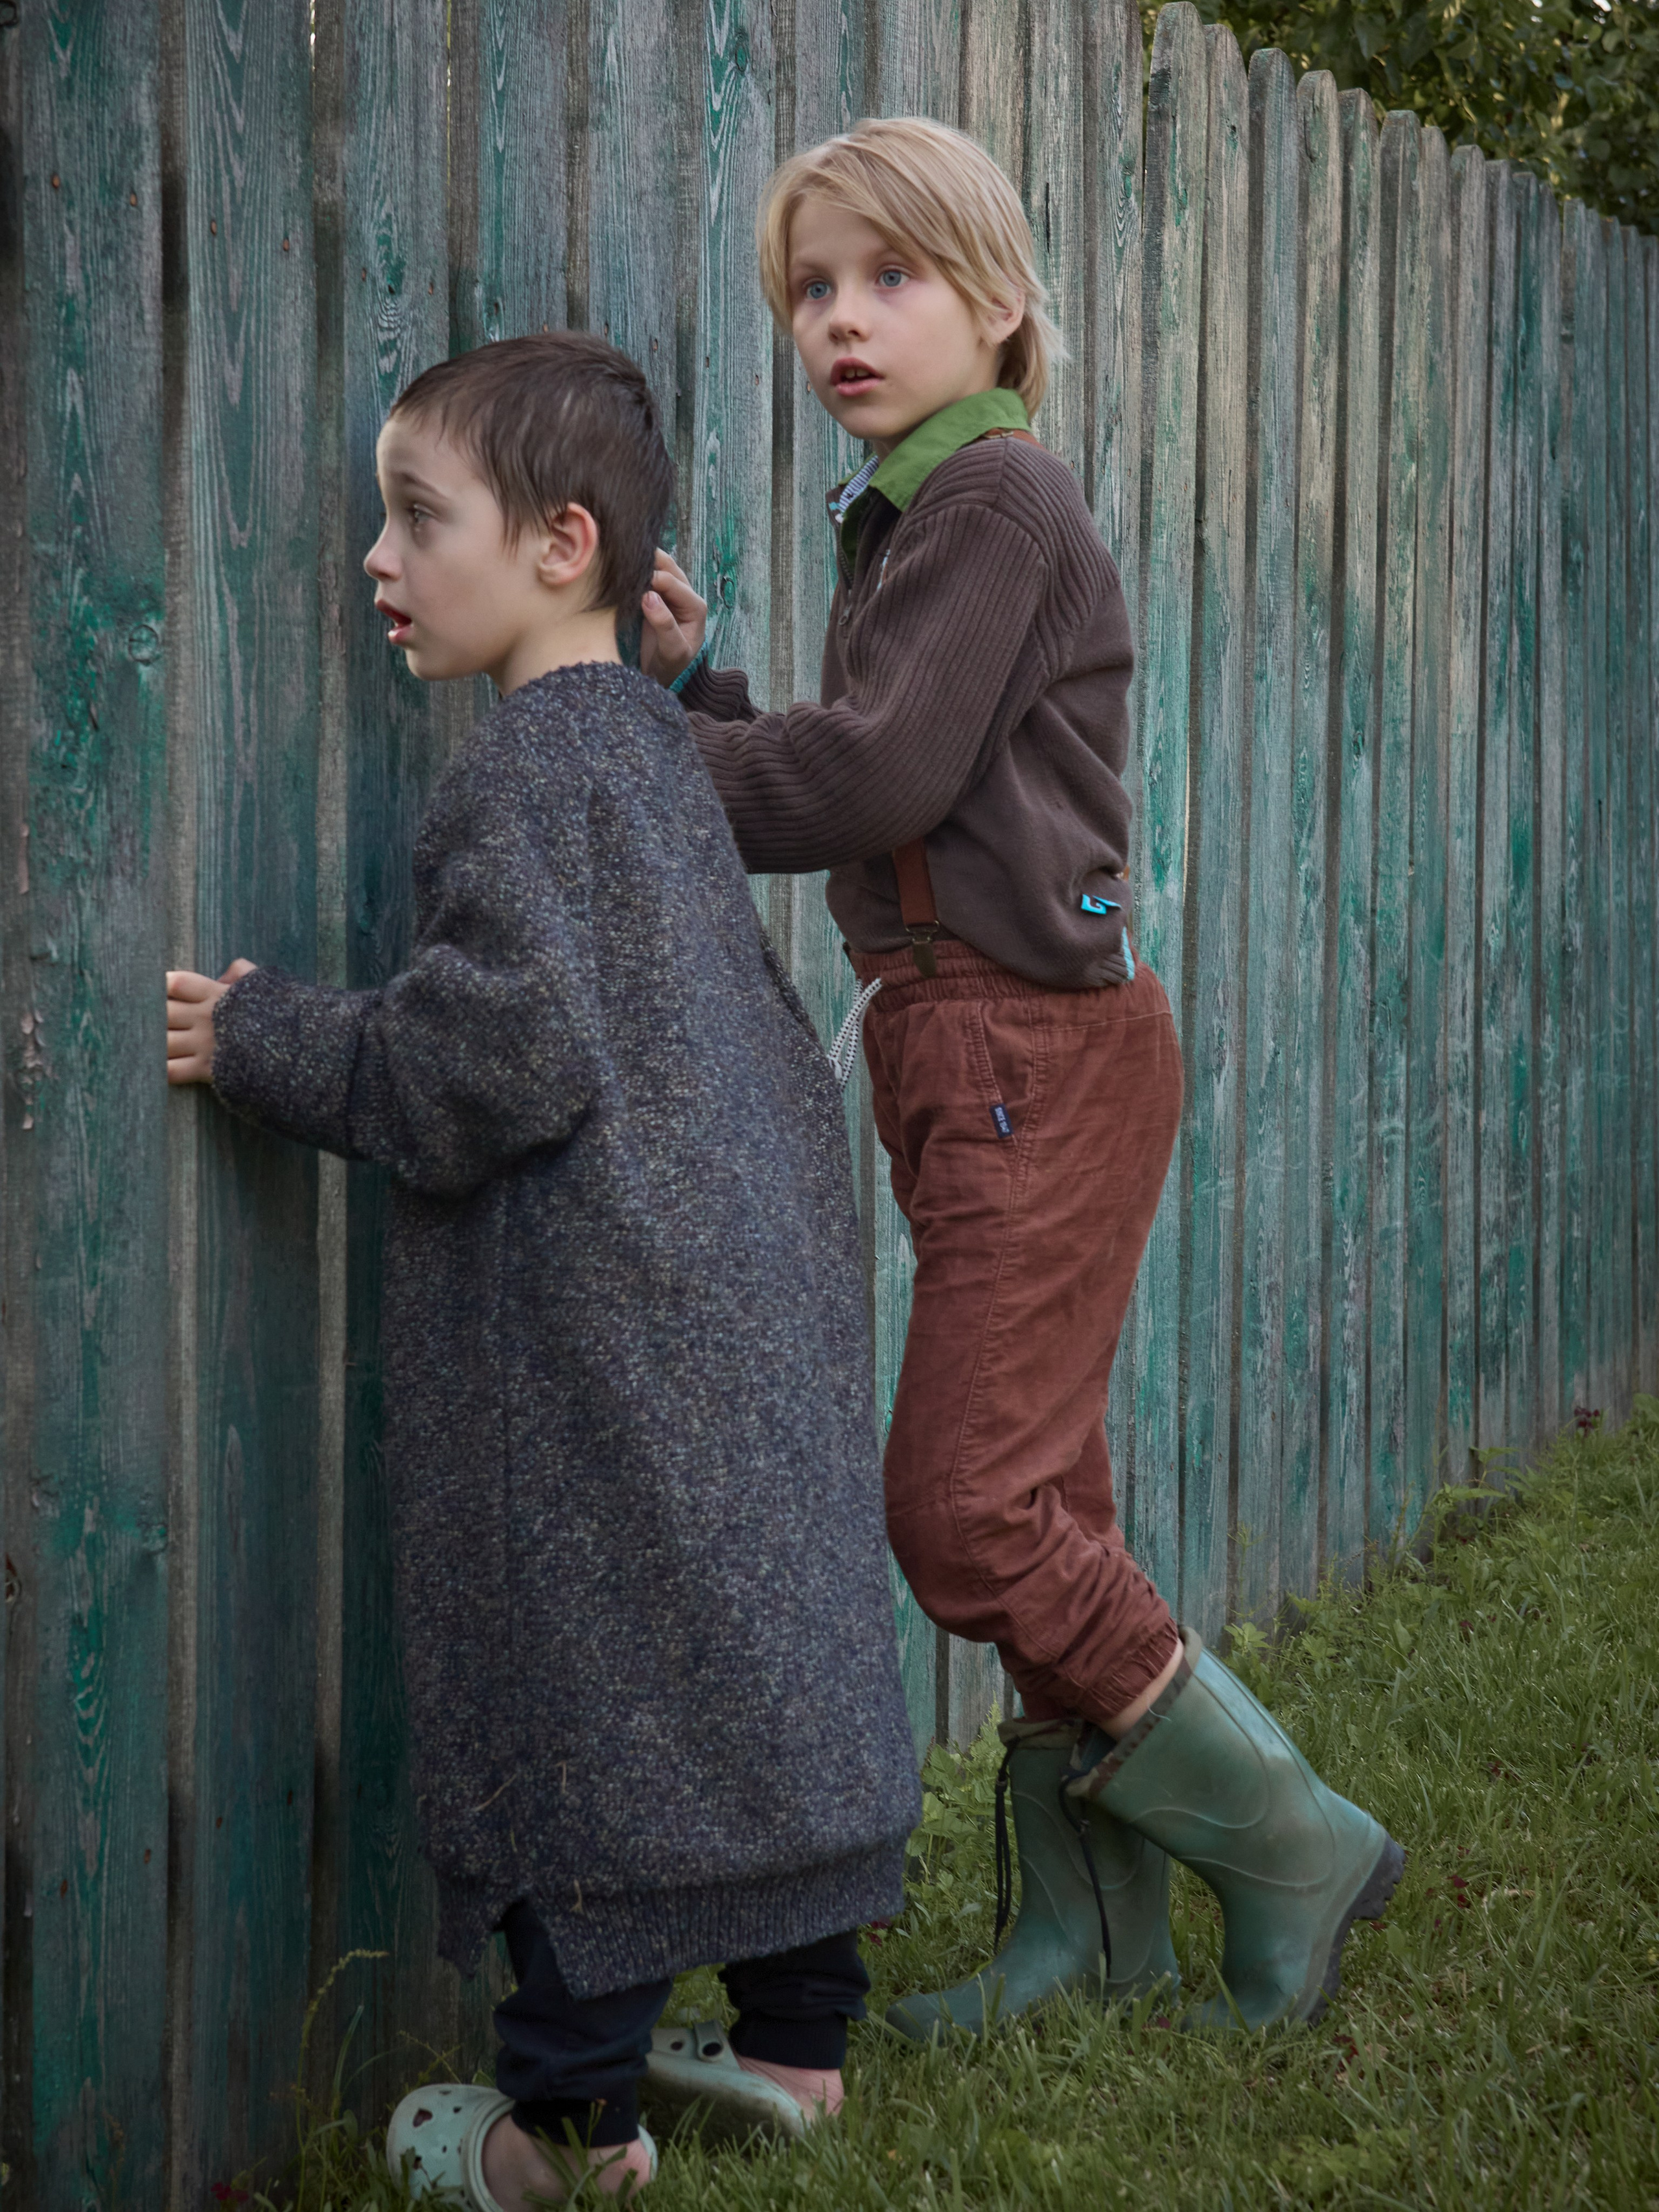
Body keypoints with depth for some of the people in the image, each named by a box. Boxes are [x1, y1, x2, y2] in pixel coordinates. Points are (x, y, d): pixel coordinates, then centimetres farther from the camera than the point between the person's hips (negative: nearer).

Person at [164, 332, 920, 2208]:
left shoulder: (522, 767, -14)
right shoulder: (655, 738, 15)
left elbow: (506, 1059, -21)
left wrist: (262, 1044, -11)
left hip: (591, 1323, -9)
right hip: (758, 1283, 10)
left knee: (586, 1683, -2)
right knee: (767, 1642, 14)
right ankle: (798, 2033, 25)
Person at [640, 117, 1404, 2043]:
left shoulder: (995, 498, -11)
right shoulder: (906, 519, 18)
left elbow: (872, 779, -19)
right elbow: (834, 797, 14)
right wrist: (689, 684, 2)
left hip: (1040, 1053, -10)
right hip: (971, 1055, 10)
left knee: (963, 1505, -10)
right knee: (1040, 1500, 12)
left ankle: (1289, 1846, 2)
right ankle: (1100, 1916, 21)